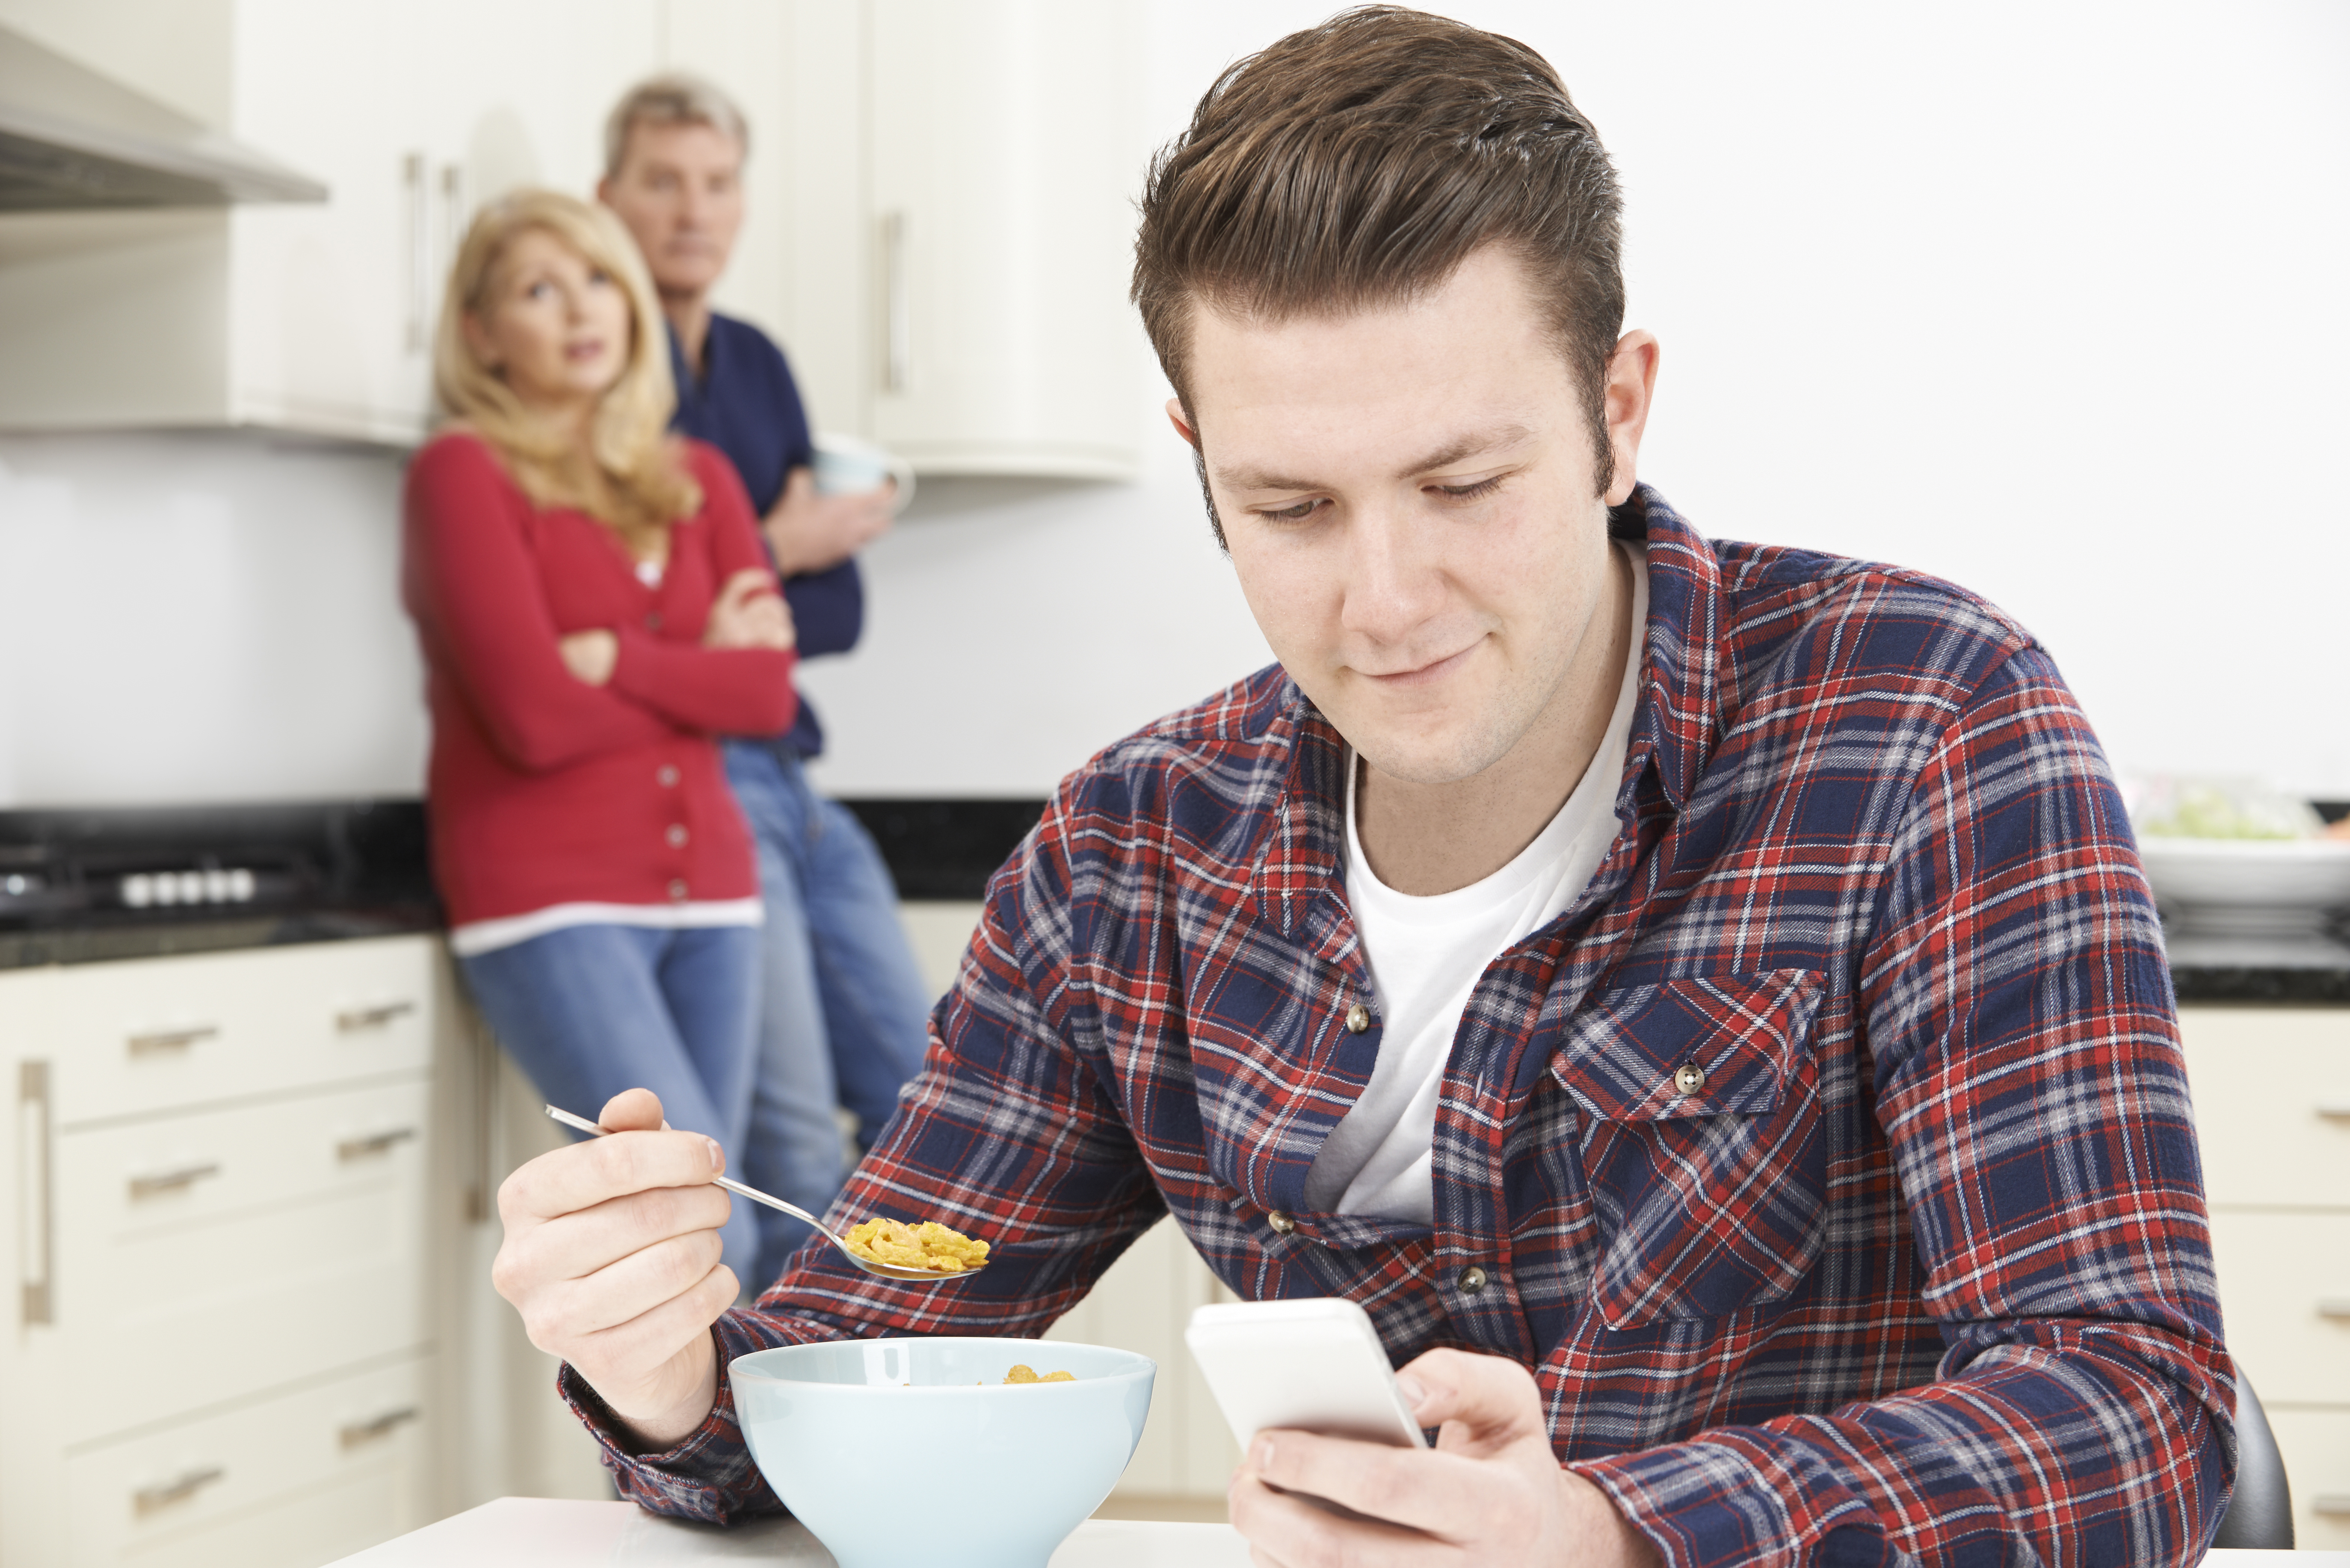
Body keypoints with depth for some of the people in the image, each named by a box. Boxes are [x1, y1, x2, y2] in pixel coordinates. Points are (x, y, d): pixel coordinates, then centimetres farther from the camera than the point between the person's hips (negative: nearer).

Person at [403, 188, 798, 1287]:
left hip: (705, 888, 6)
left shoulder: (699, 481, 14)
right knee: (706, 1231, -15)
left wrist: (620, 659, -10)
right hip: (552, 905, -6)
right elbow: (535, 714, -13)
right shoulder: (462, 473, -3)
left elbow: (768, 689, 1)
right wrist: (699, 669, -1)